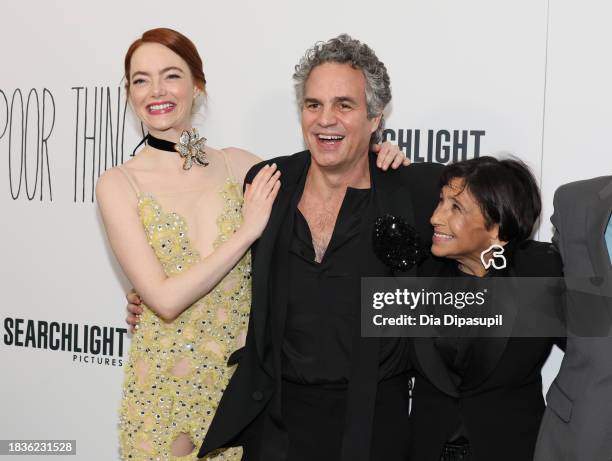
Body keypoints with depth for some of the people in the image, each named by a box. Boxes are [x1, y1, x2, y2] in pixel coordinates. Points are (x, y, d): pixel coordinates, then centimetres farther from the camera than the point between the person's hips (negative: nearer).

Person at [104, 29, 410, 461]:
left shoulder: (235, 164, -1)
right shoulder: (119, 184, -9)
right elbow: (165, 299, -16)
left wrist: (376, 163, -11)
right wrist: (247, 231, -18)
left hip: (243, 373, 2)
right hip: (164, 383, -2)